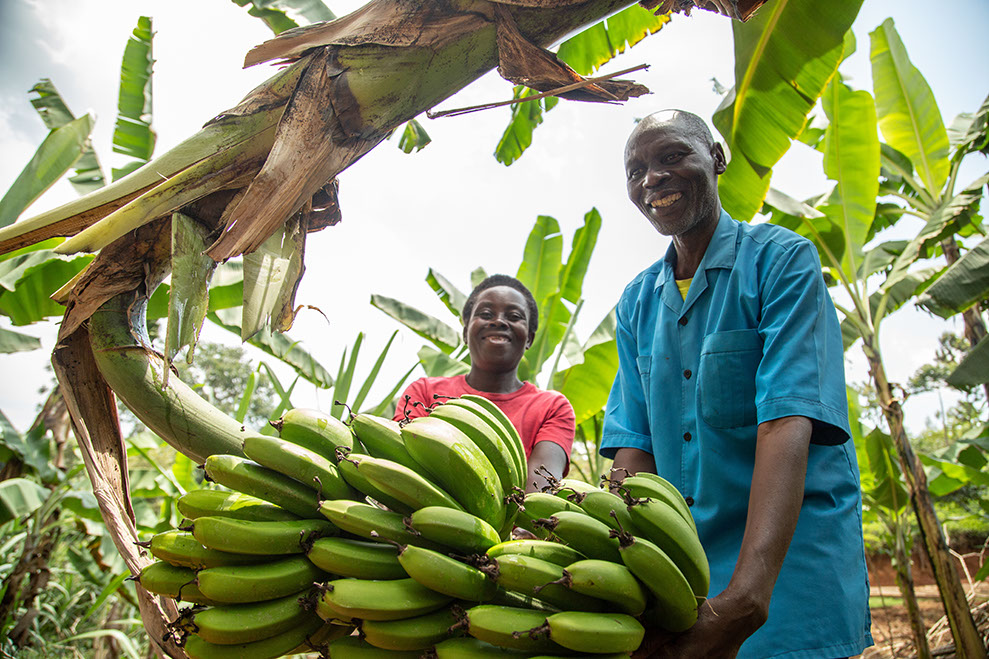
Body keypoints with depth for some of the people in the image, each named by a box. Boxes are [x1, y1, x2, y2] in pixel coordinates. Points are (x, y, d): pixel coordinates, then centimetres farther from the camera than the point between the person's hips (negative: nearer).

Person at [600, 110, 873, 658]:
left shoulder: (783, 259, -8)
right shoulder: (636, 302, 7)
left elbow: (788, 421, -21)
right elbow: (633, 442, 1)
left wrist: (746, 596, -32)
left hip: (790, 557, -4)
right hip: (677, 566, 5)